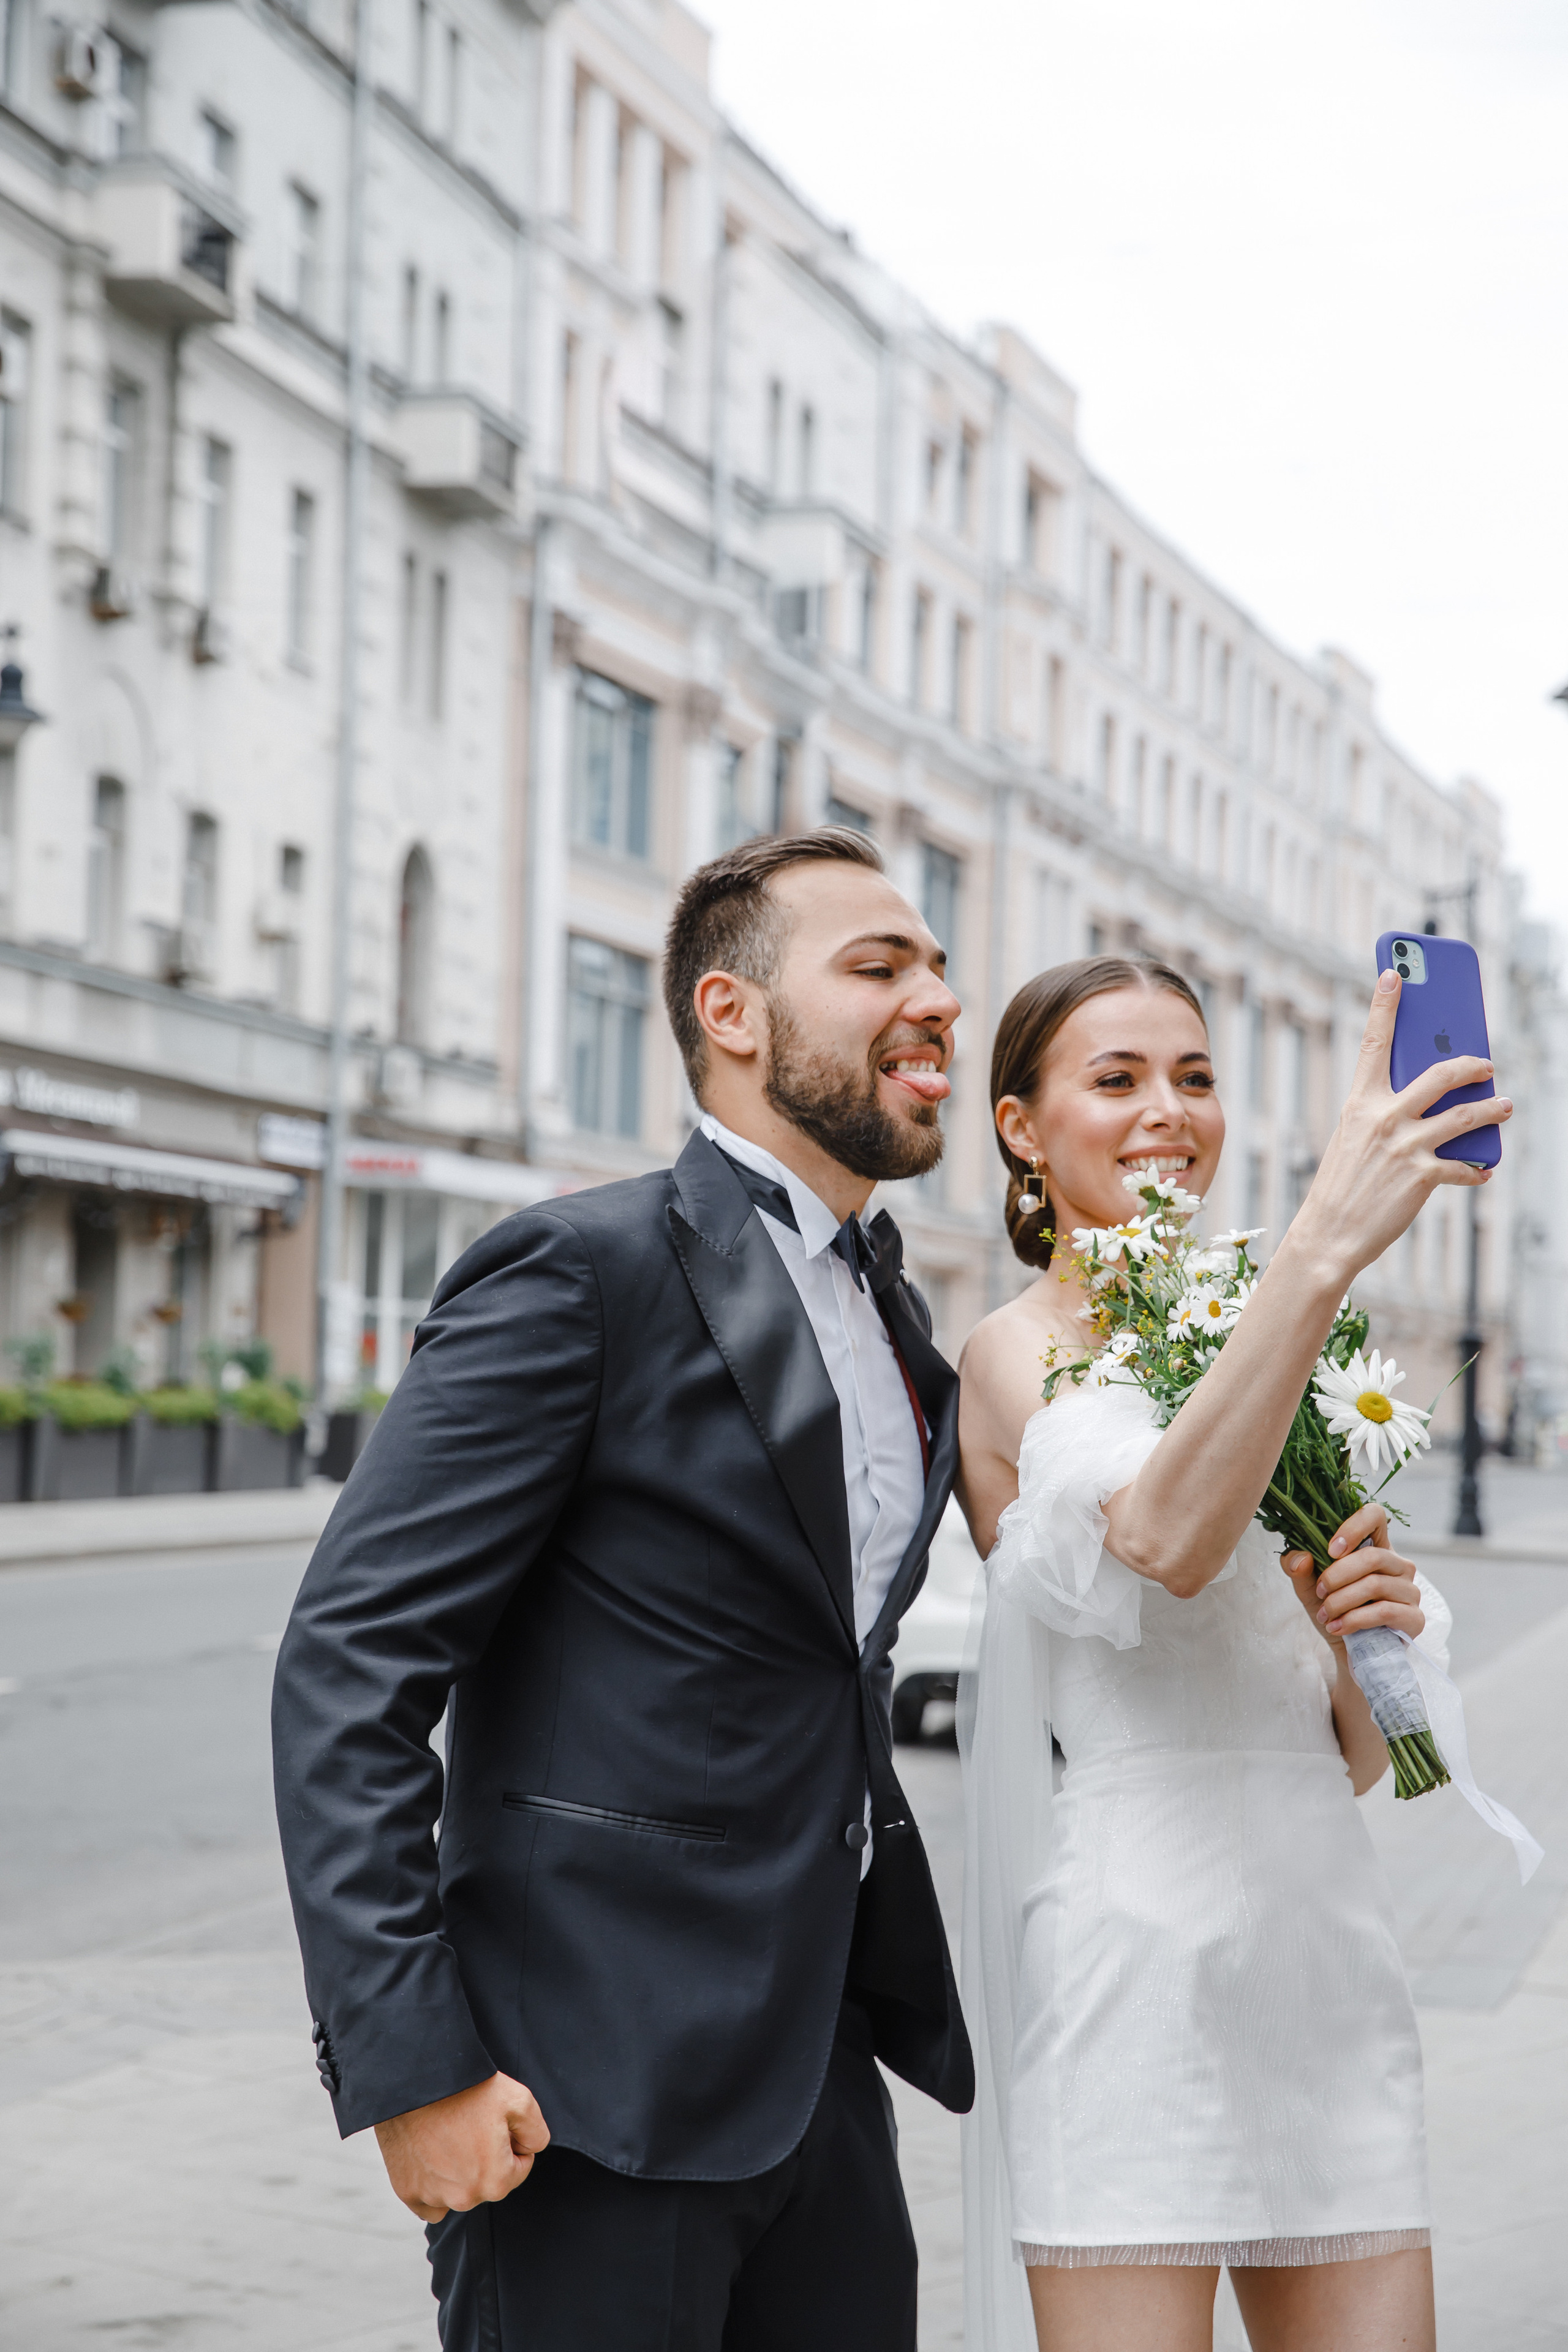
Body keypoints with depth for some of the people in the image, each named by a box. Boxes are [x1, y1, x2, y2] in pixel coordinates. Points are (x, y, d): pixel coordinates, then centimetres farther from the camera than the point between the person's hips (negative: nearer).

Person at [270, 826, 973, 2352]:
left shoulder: (888, 1312, 14)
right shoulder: (585, 1271, -11)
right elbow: (347, 1666, -15)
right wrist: (410, 2062, -20)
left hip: (826, 2075, 8)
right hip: (602, 2099, -7)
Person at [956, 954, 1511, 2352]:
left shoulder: (1251, 1360, 17)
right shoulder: (1019, 1356, -2)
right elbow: (1165, 1539, -26)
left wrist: (1364, 1649, -3)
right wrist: (1329, 1240, -31)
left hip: (1329, 1934, 6)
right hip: (1139, 1940, -6)